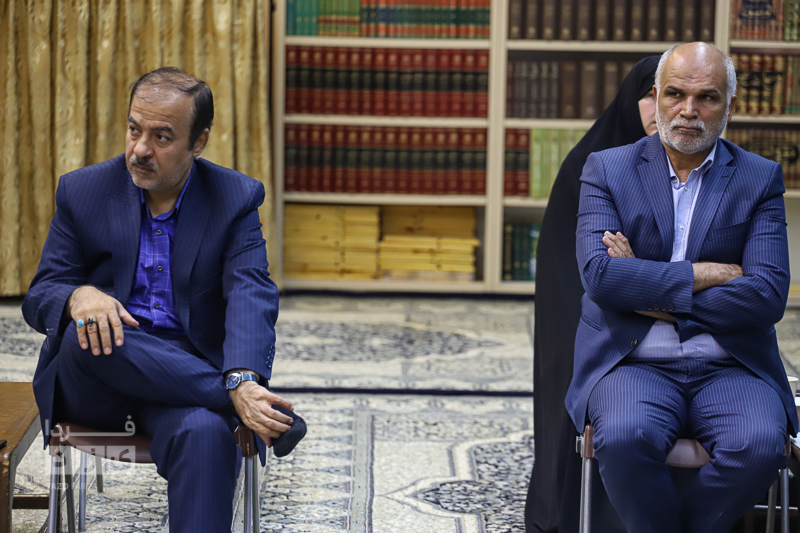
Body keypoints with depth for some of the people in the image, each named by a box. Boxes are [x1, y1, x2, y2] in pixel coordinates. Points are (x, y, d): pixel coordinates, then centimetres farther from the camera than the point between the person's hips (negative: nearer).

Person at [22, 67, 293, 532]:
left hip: (184, 381, -1)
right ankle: (258, 406, -29)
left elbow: (251, 298, -14)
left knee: (207, 432, -36)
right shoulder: (82, 192, 4)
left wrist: (244, 381, -36)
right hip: (92, 385, 2)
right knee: (87, 330, -34)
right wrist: (78, 296, -25)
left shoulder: (235, 199, 0)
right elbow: (40, 298, 3)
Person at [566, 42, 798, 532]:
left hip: (731, 368, 1)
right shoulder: (607, 170, 8)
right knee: (625, 438, -34)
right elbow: (600, 274, -7)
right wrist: (703, 274, -9)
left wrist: (652, 297, -7)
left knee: (760, 446, -31)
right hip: (635, 363, -1)